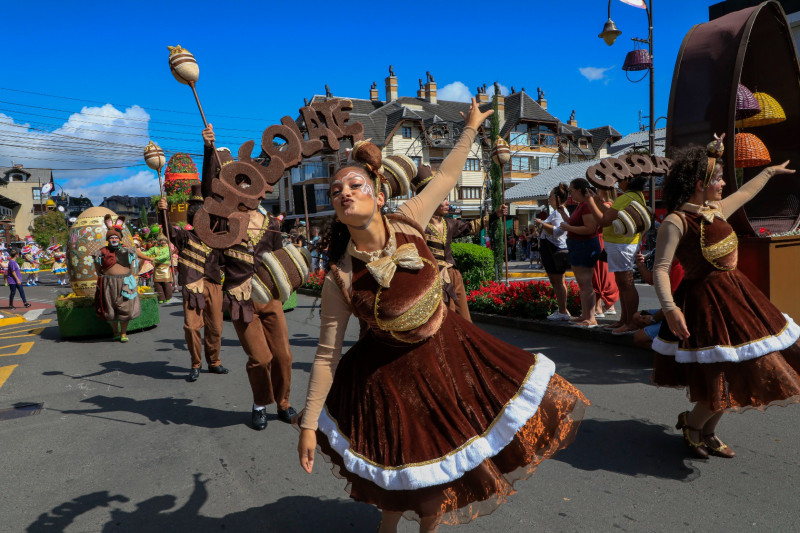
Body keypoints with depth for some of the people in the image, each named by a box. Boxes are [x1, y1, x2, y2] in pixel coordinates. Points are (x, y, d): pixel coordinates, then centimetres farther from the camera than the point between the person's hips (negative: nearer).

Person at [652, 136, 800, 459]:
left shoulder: (717, 210, 8)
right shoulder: (676, 221, -17)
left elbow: (745, 193, 30)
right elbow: (660, 267, -24)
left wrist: (770, 171, 45)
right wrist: (669, 307, -36)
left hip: (733, 293, 9)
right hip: (705, 302, -9)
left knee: (737, 370, 13)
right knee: (729, 375, -7)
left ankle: (708, 432, 29)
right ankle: (692, 423, 18)